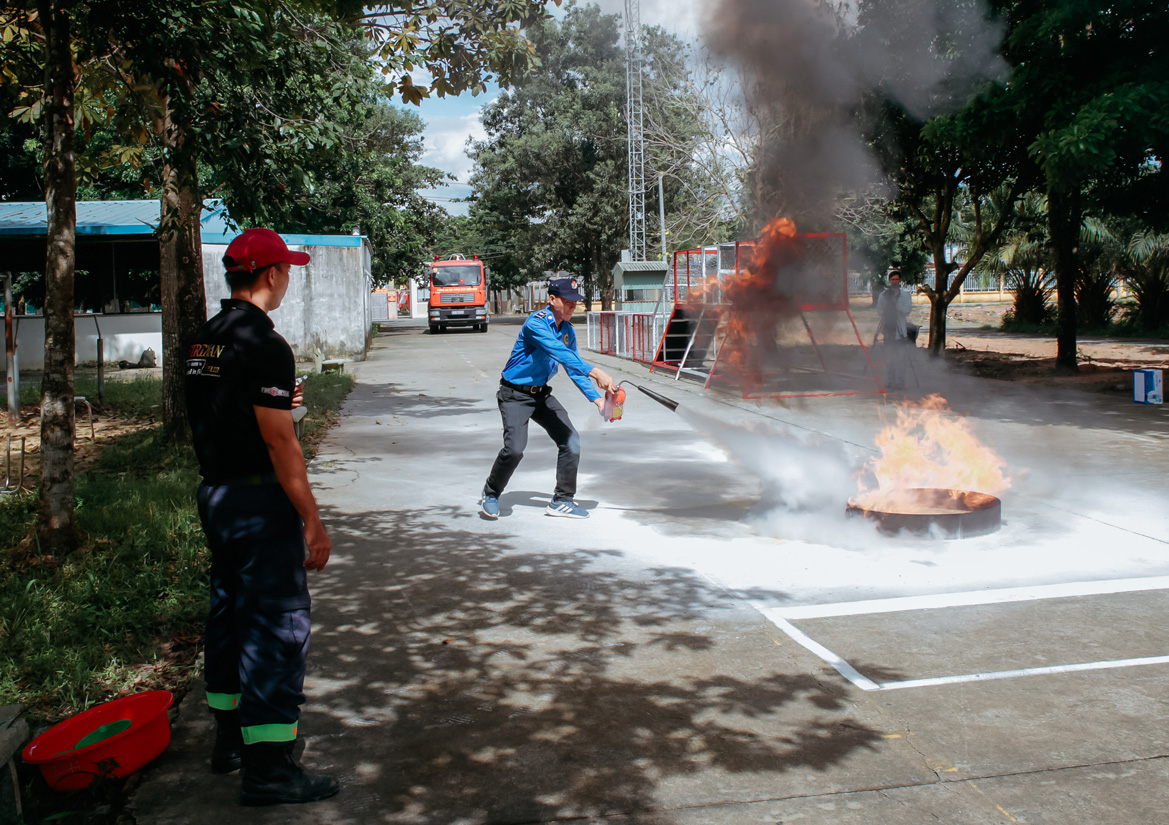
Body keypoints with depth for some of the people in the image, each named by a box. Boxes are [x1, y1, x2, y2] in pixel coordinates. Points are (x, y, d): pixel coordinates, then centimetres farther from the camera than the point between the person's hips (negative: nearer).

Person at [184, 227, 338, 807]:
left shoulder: (203, 341, 10)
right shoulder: (263, 345, -18)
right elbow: (279, 442, -21)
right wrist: (312, 520, -18)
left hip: (214, 494, 9)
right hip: (259, 501, -9)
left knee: (230, 610, 18)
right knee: (278, 623, -4)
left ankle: (230, 737, 31)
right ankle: (268, 768, 1)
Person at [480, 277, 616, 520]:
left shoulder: (568, 330, 3)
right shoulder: (536, 323, -22)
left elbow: (574, 368, 7)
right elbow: (560, 353, -37)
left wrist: (597, 399, -5)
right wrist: (594, 372, -46)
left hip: (542, 394, 8)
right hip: (515, 395, -7)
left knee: (571, 442, -2)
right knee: (514, 448, -20)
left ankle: (562, 501, 12)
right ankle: (490, 495, 7)